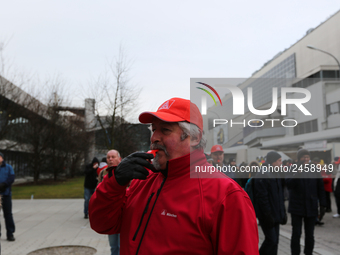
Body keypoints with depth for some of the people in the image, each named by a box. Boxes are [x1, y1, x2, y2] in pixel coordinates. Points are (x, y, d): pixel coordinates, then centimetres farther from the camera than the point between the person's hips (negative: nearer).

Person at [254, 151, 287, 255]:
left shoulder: (275, 174, 13)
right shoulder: (263, 175, -16)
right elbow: (262, 197, -20)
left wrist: (283, 212, 14)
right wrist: (268, 214, -20)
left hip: (276, 214, 9)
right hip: (267, 215, -9)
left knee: (274, 240, 12)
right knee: (271, 240, -6)